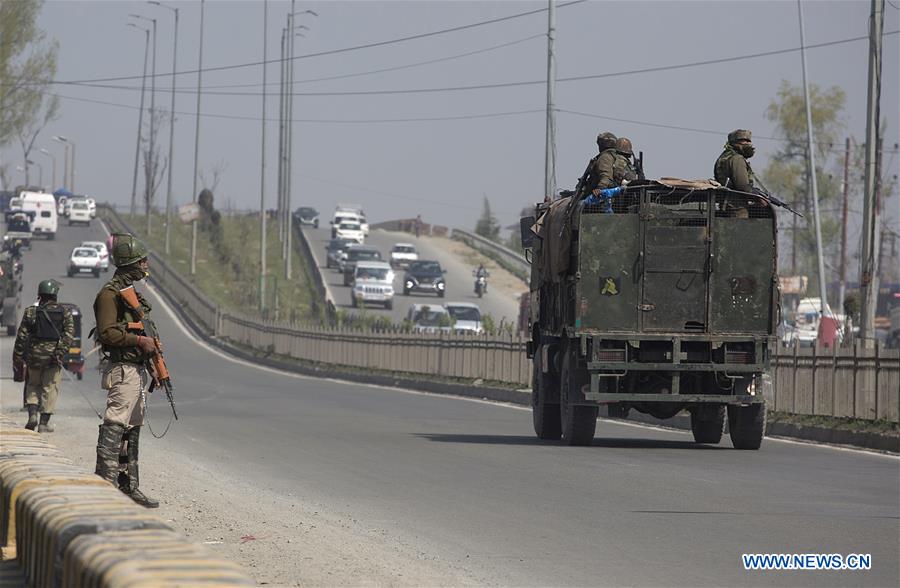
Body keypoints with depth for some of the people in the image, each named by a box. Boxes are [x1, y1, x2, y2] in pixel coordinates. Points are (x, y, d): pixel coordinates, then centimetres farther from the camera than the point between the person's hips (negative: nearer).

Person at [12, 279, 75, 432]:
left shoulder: (31, 312, 0)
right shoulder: (65, 314, 2)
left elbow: (21, 337, -1)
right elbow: (69, 334, -10)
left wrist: (17, 358, 4)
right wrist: (60, 352, -16)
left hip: (34, 356, 0)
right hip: (53, 358, 0)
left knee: (32, 385, 17)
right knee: (50, 388, 6)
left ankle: (32, 414, -1)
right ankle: (44, 423, 4)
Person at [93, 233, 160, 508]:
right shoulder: (110, 293, -12)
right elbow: (108, 333, -21)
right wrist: (140, 341, -18)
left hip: (136, 369, 11)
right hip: (122, 370, -11)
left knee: (132, 429, 12)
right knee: (115, 427, -13)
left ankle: (129, 486, 17)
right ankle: (105, 483, -15)